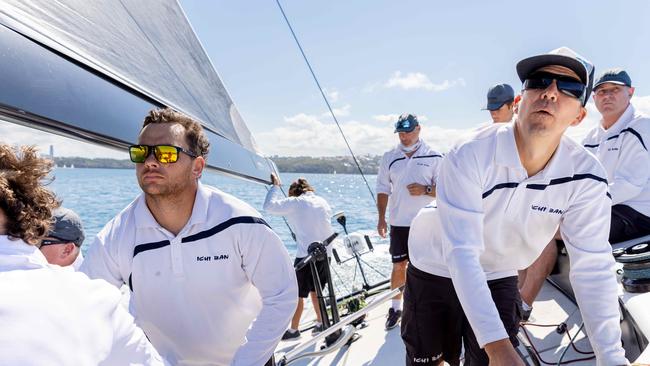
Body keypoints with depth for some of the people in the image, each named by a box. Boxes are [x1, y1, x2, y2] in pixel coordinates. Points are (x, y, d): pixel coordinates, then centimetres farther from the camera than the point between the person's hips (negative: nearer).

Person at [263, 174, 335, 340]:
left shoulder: (295, 202, -7)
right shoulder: (323, 201, 12)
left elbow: (269, 206, -11)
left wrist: (275, 186, 0)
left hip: (306, 255, -7)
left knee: (297, 294, 5)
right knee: (315, 290, 21)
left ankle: (294, 330, 13)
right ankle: (320, 323, 28)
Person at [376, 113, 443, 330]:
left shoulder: (433, 157, -1)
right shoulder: (389, 158, 6)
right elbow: (383, 189, 9)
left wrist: (425, 189, -18)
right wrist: (381, 218, 3)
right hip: (398, 222, 2)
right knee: (398, 265, 7)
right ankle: (395, 307, 20)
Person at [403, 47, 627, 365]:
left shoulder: (586, 177, -18)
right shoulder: (468, 157, -30)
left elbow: (593, 268, -18)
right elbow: (461, 254, -34)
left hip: (498, 279, 2)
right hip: (436, 271, -2)